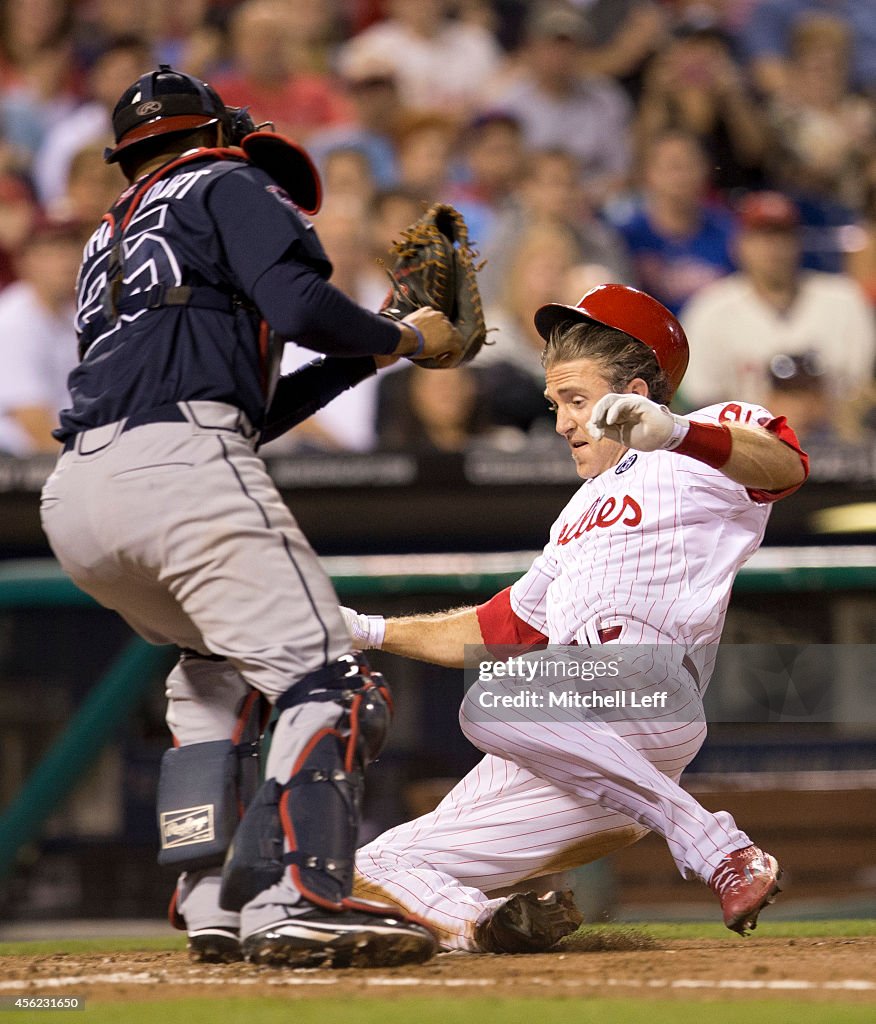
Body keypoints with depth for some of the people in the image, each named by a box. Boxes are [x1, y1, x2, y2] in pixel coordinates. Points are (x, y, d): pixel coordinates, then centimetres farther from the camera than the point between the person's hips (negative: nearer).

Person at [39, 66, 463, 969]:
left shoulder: (109, 243, 36)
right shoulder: (224, 186, 15)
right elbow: (300, 304, -5)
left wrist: (364, 357, 34)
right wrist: (403, 340, 12)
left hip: (70, 501, 8)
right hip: (177, 472, -8)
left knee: (218, 669, 27)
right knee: (326, 681, -10)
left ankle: (210, 903, 12)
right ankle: (294, 903, -28)